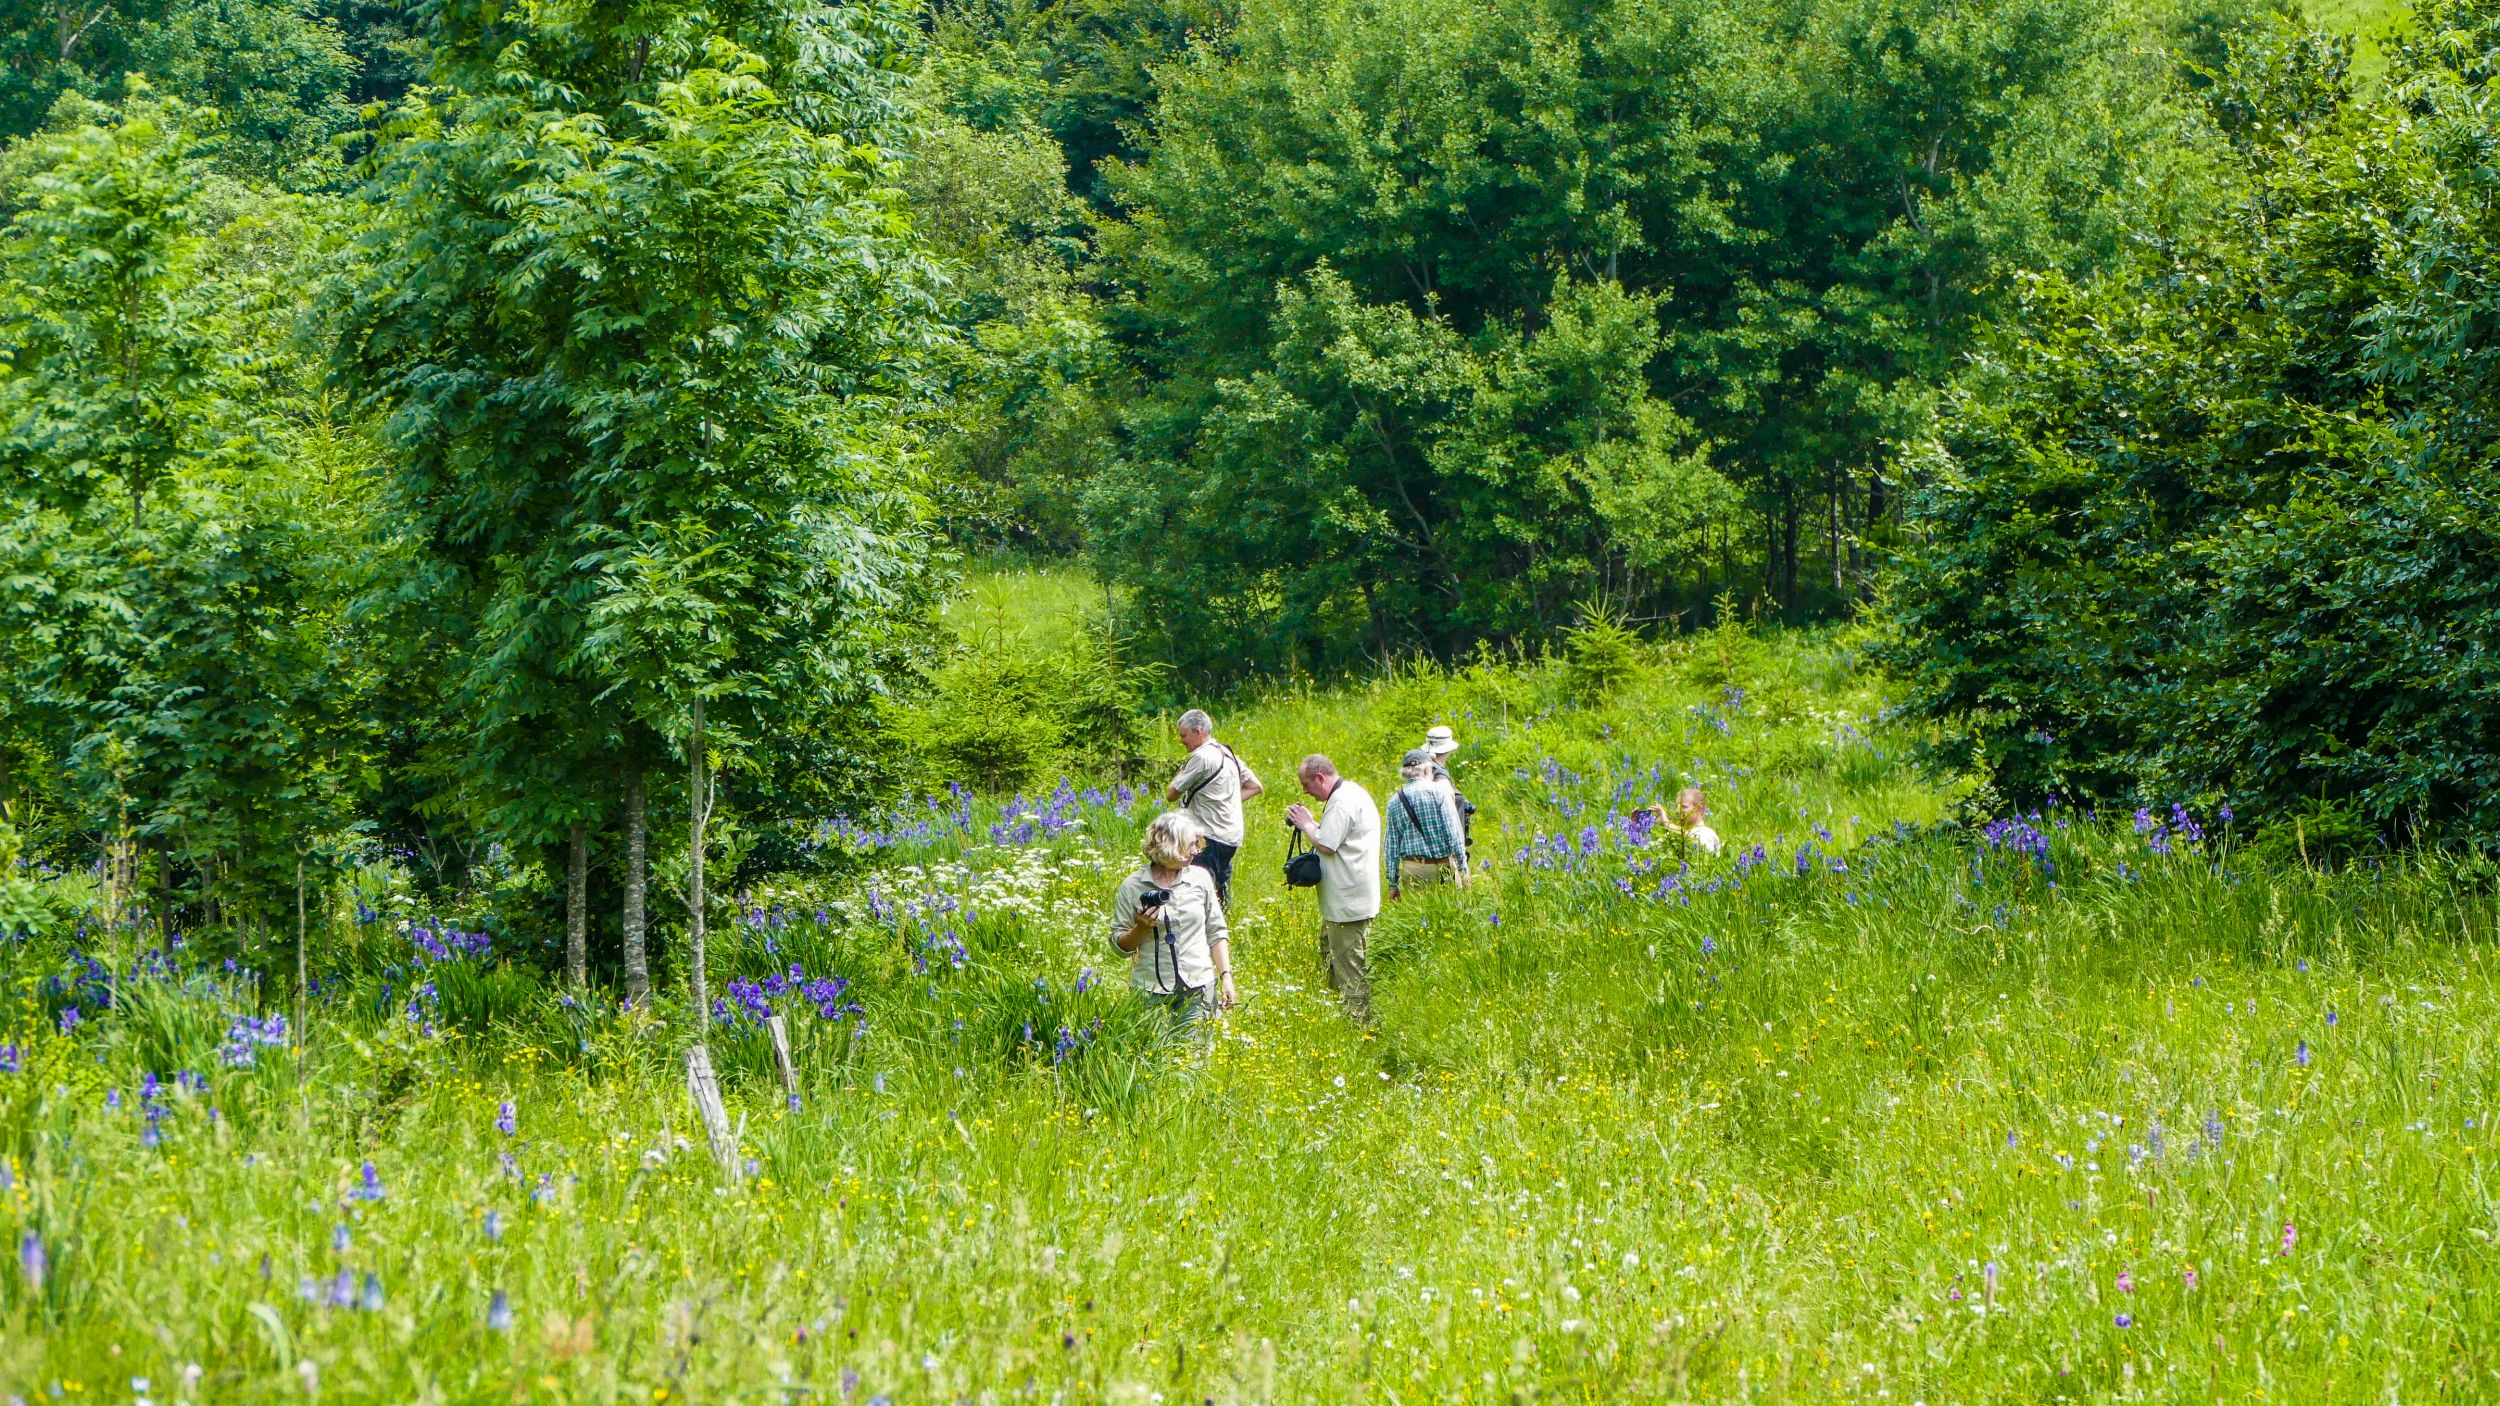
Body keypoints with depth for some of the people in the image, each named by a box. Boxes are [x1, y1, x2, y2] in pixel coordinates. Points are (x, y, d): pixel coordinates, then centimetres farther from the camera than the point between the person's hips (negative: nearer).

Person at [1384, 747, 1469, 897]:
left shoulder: (1395, 801, 6)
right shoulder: (1440, 791, -4)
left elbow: (1391, 845, 9)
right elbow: (1454, 833, -8)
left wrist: (1393, 883, 13)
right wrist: (1463, 868, -3)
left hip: (1411, 870, 3)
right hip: (1441, 867, -3)